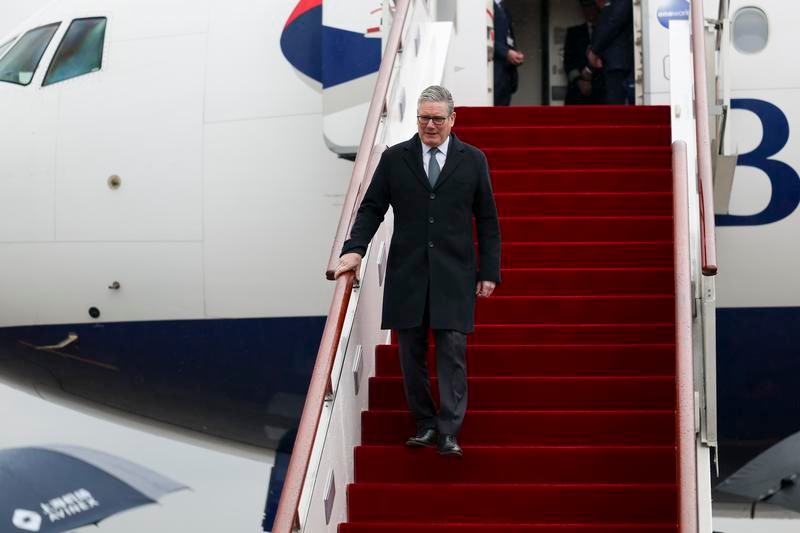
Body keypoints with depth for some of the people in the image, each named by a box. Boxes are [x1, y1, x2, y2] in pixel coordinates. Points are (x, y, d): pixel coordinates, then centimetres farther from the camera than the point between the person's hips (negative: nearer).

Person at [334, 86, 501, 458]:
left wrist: (489, 272, 2)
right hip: (407, 273, 2)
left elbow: (487, 221, 7)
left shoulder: (472, 160, 5)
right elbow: (371, 208, 7)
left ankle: (448, 433, -6)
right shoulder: (394, 159, 6)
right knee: (412, 354, 6)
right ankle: (425, 425, 17)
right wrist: (354, 249, -9)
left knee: (452, 351, -7)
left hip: (454, 274, -1)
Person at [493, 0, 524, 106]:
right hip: (496, 68, -8)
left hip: (508, 68, 8)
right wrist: (506, 53, -18)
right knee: (495, 105, -13)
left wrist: (516, 54, 3)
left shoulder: (504, 10, 25)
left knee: (504, 105, 3)